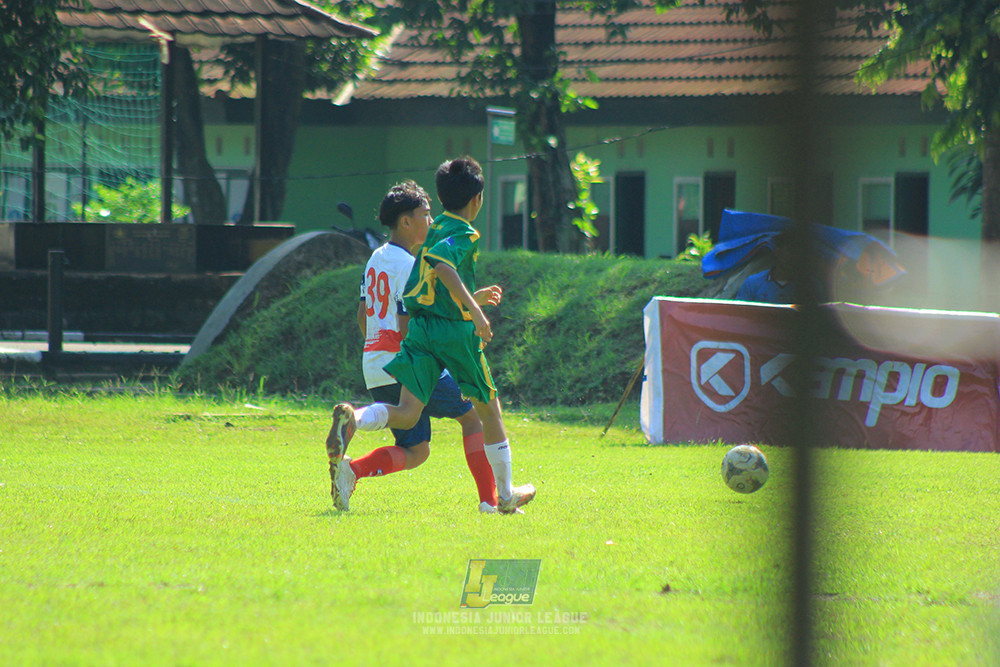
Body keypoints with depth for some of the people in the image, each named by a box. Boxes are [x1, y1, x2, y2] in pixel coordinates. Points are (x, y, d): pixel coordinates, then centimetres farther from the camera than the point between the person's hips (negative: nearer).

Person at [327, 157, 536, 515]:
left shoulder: (435, 231, 17)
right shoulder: (464, 234, -7)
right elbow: (441, 264, -28)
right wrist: (473, 308, -29)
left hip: (420, 325, 6)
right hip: (456, 329, -6)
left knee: (407, 413, -7)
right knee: (488, 408, 13)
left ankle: (351, 418, -38)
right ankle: (506, 495, 24)